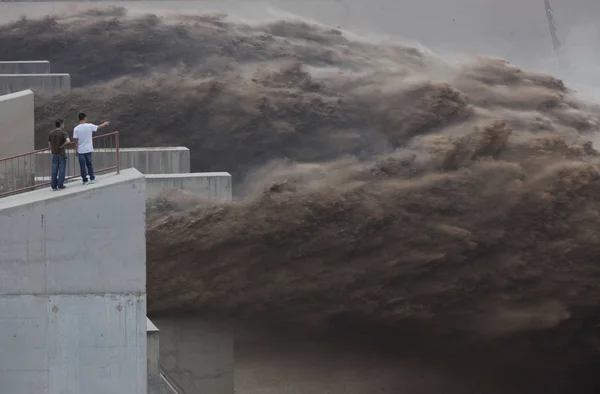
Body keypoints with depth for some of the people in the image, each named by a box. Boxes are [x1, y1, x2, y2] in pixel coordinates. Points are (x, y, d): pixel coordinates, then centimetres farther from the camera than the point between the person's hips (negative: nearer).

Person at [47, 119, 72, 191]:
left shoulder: (50, 133, 1)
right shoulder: (63, 133, -12)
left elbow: (49, 143, 8)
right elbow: (68, 141, -27)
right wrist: (62, 146, -13)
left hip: (54, 154, 4)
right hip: (62, 154, -4)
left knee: (54, 170, 9)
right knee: (61, 170, 4)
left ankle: (54, 186, 11)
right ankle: (60, 185, 5)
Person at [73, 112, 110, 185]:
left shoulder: (76, 129, -11)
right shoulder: (89, 126, -8)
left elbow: (76, 141, -8)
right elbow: (99, 127, 10)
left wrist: (76, 150, 3)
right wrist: (105, 124, 30)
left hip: (80, 150, -1)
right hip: (88, 149, 1)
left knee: (82, 166, 6)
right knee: (89, 164, 16)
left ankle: (85, 180, 8)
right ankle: (92, 178, 17)